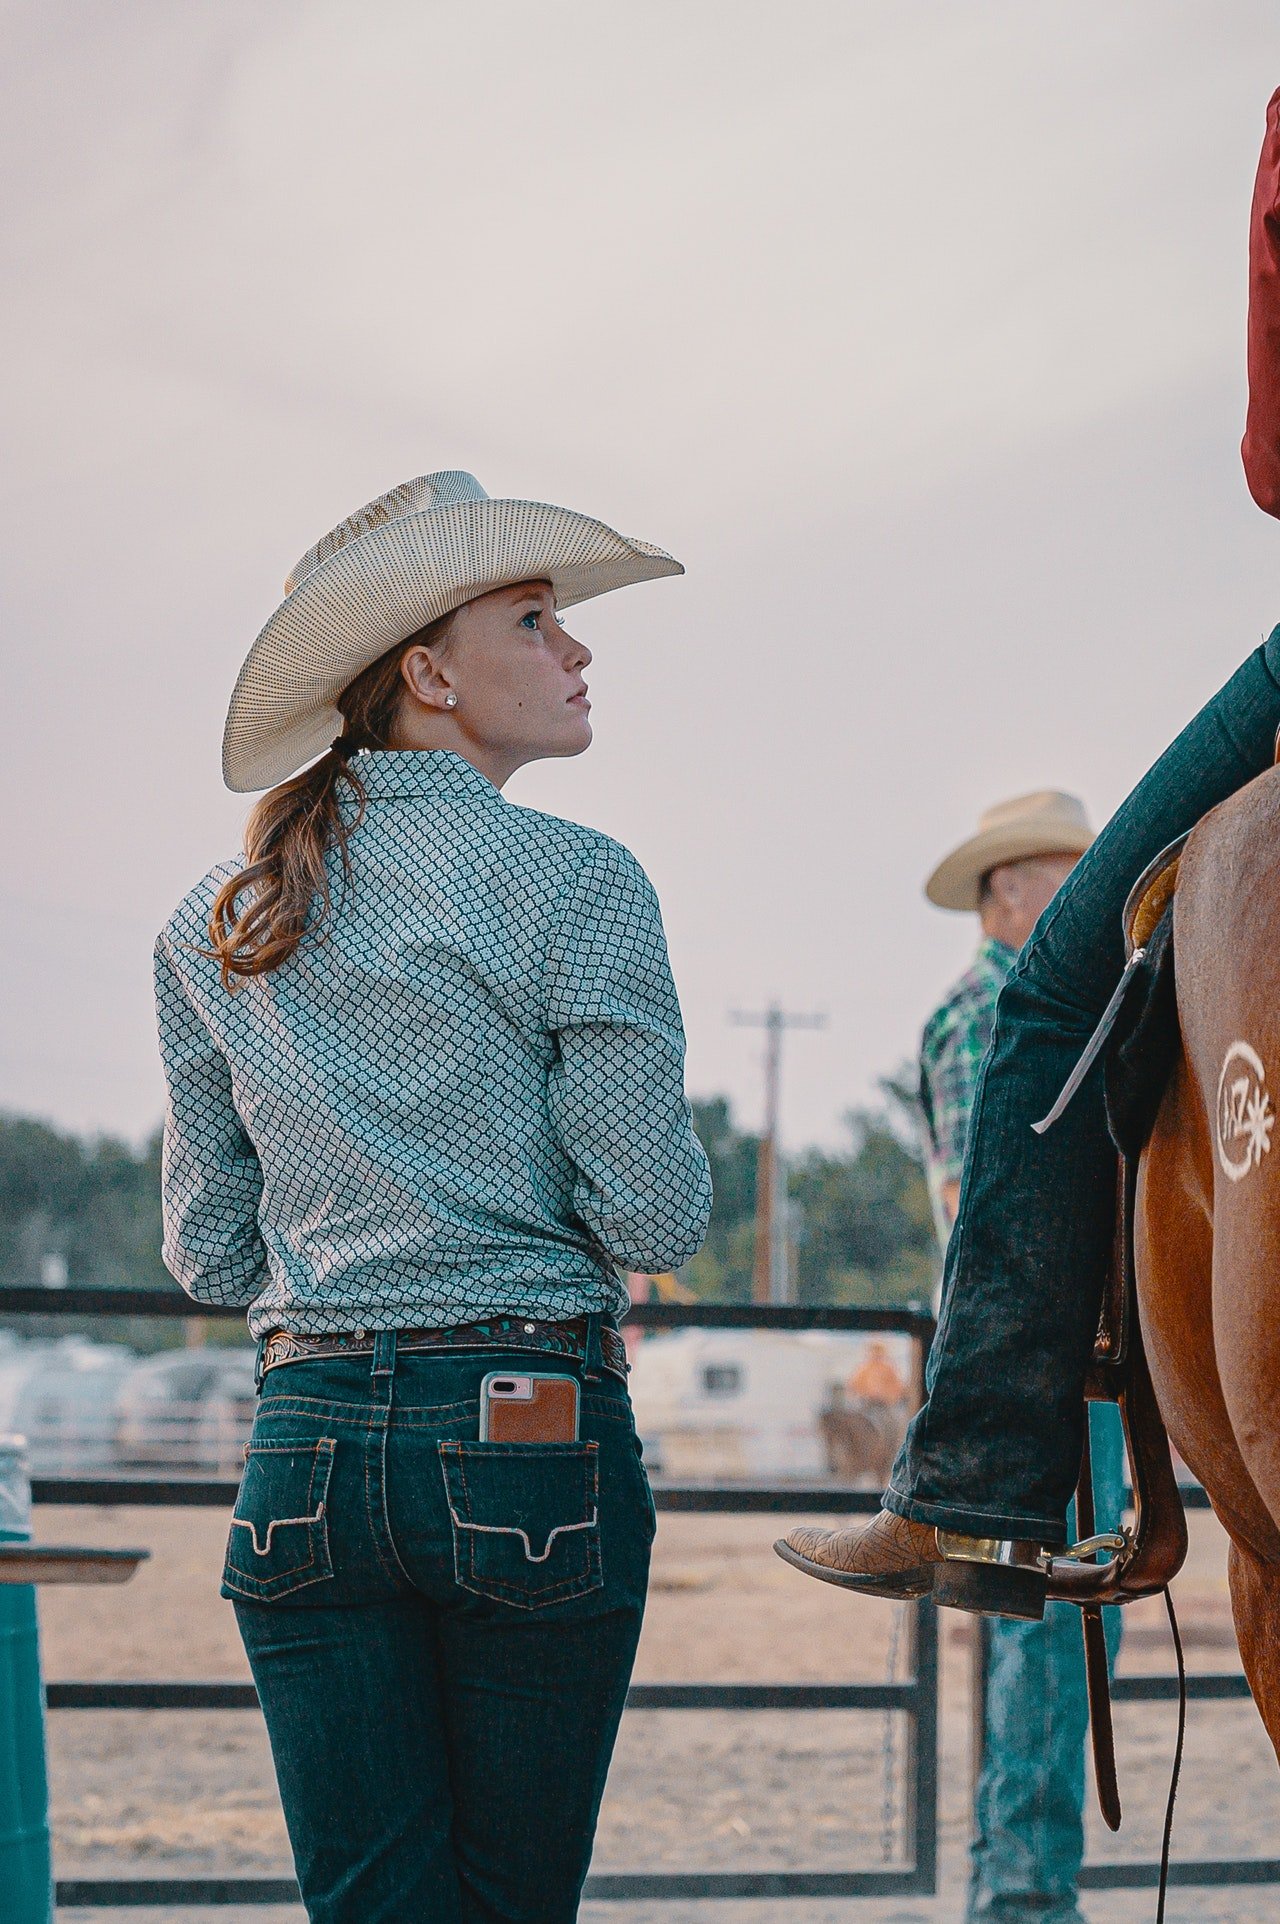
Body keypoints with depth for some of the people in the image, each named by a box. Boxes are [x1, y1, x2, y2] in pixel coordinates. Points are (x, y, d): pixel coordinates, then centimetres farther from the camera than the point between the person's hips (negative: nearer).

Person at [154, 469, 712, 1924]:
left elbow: (206, 1248, 14)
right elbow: (657, 1214, -8)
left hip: (306, 1438, 4)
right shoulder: (573, 881, -7)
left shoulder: (212, 929, 10)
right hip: (530, 1429, -4)